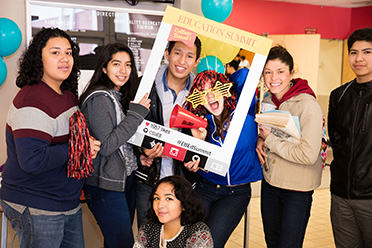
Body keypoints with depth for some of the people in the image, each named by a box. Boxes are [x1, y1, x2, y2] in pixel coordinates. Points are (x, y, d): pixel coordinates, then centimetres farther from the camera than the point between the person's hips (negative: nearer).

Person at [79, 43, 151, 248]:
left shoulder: (122, 96, 11)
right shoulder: (99, 99, -16)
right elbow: (105, 146, -22)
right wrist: (136, 114, -19)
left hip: (127, 178, 8)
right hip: (106, 185, -8)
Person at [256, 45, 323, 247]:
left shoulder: (308, 106, -20)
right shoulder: (267, 101, 2)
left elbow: (308, 155, -26)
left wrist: (270, 140, -18)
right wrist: (261, 141, -3)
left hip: (297, 189, -6)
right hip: (270, 181, 7)